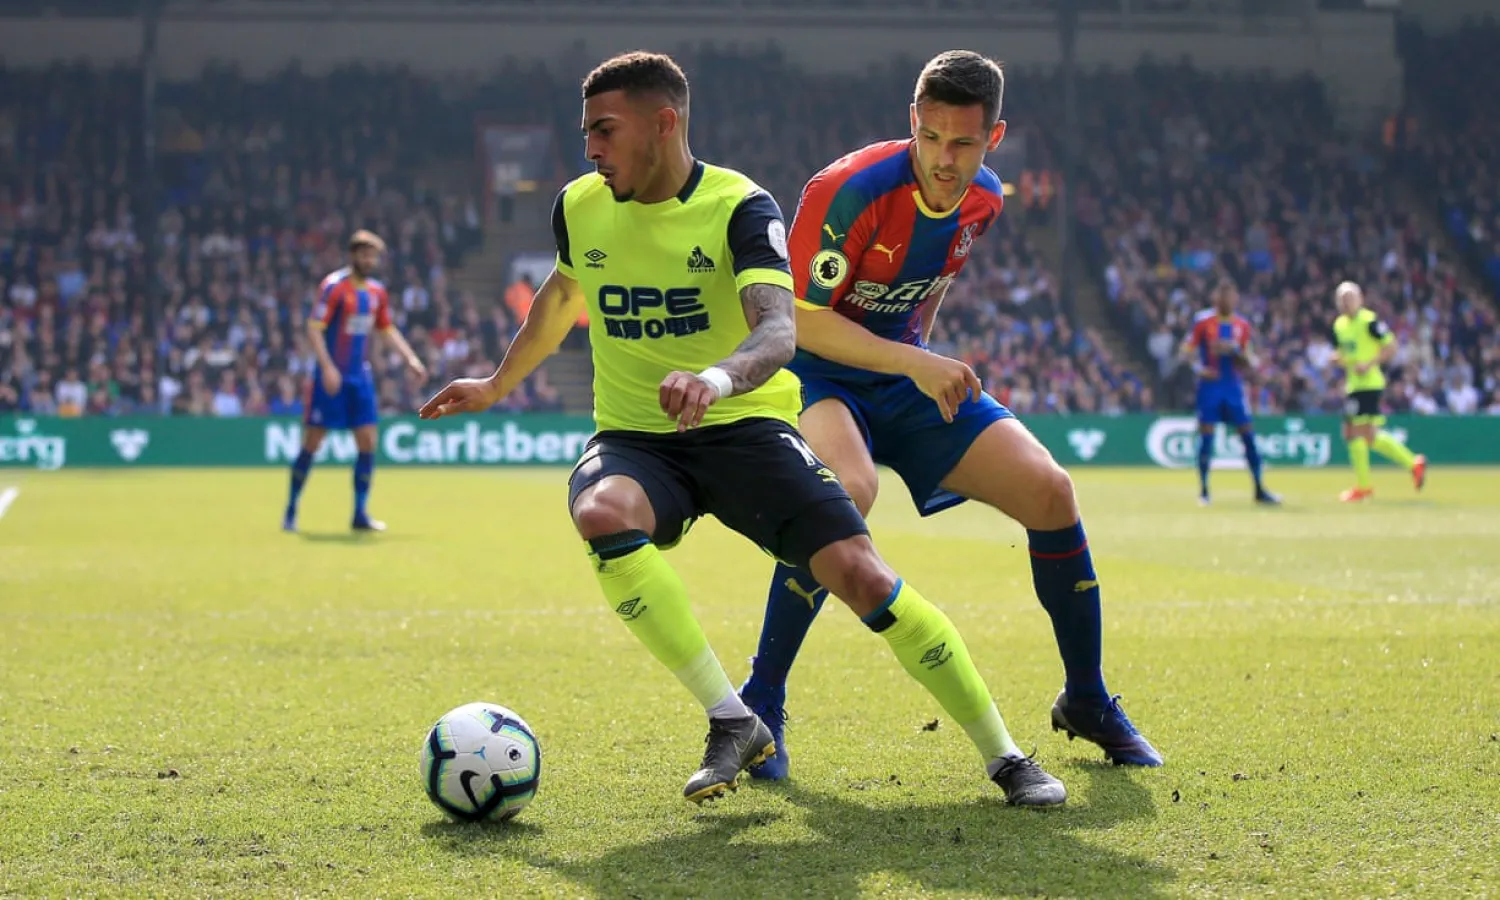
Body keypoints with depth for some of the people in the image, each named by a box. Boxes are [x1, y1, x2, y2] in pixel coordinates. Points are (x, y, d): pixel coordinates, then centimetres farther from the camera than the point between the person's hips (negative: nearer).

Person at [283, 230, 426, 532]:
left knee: (368, 442, 0)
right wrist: (327, 367, -26)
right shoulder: (334, 286, -12)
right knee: (312, 442, -3)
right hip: (332, 377, -6)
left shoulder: (377, 292, 8)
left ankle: (360, 514, 7)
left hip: (360, 376, 6)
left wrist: (410, 358, 11)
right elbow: (314, 329, -17)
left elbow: (387, 329, 22)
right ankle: (291, 511, 8)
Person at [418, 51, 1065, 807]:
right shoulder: (578, 207, 3)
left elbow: (780, 331, -28)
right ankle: (731, 721, -24)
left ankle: (1004, 758, -1)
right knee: (601, 516, -35)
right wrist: (497, 386, 33)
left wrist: (718, 377, -50)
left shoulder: (739, 207, -12)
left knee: (861, 575, -19)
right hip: (633, 438, 3)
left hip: (743, 426, -2)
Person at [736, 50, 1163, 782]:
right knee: (847, 490, -38)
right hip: (814, 370, -6)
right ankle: (760, 707, -23)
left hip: (904, 372, 6)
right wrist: (914, 364, -29)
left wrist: (922, 354, 16)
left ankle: (1087, 701, 13)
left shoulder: (982, 202, -4)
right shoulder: (852, 191, -26)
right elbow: (801, 319, -24)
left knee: (1049, 489, -6)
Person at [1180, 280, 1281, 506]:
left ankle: (1260, 490, 6)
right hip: (1210, 385, -3)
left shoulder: (1242, 325, 6)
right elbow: (1187, 350, 0)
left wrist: (1234, 350, -12)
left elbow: (1249, 364, 8)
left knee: (1249, 435, -1)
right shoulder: (1202, 321, -2)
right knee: (1206, 436, -3)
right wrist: (1198, 368, -18)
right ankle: (1203, 490, 8)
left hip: (1234, 386, 3)